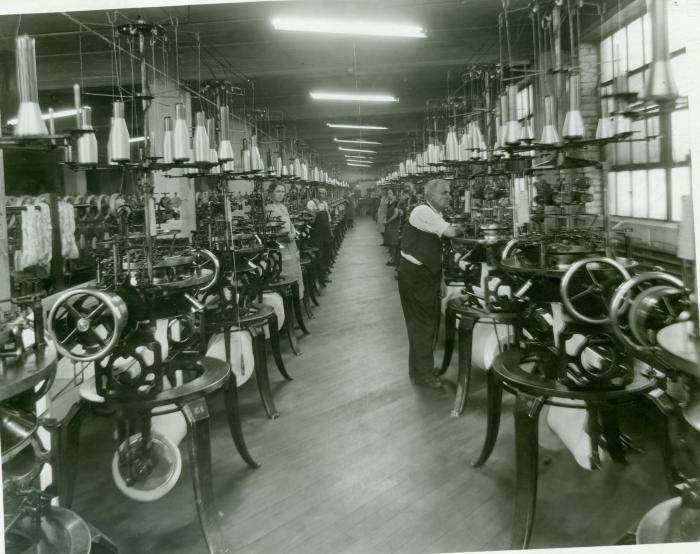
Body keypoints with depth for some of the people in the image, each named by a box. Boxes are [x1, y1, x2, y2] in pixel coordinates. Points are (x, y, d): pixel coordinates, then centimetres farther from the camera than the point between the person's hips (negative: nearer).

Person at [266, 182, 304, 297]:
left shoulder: (283, 207, 15)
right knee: (284, 275, -8)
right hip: (279, 247, -8)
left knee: (295, 273, 10)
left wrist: (293, 234, -1)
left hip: (291, 245, 8)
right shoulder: (269, 209, -8)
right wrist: (285, 235, -21)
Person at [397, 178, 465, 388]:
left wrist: (441, 279, 15)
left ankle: (424, 365, 33)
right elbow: (450, 232, -28)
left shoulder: (436, 216, 10)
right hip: (414, 276, -9)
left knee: (431, 321, 16)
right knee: (421, 323, -2)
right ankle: (421, 374, 10)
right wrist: (463, 227, -8)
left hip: (428, 276, 9)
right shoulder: (422, 211, -20)